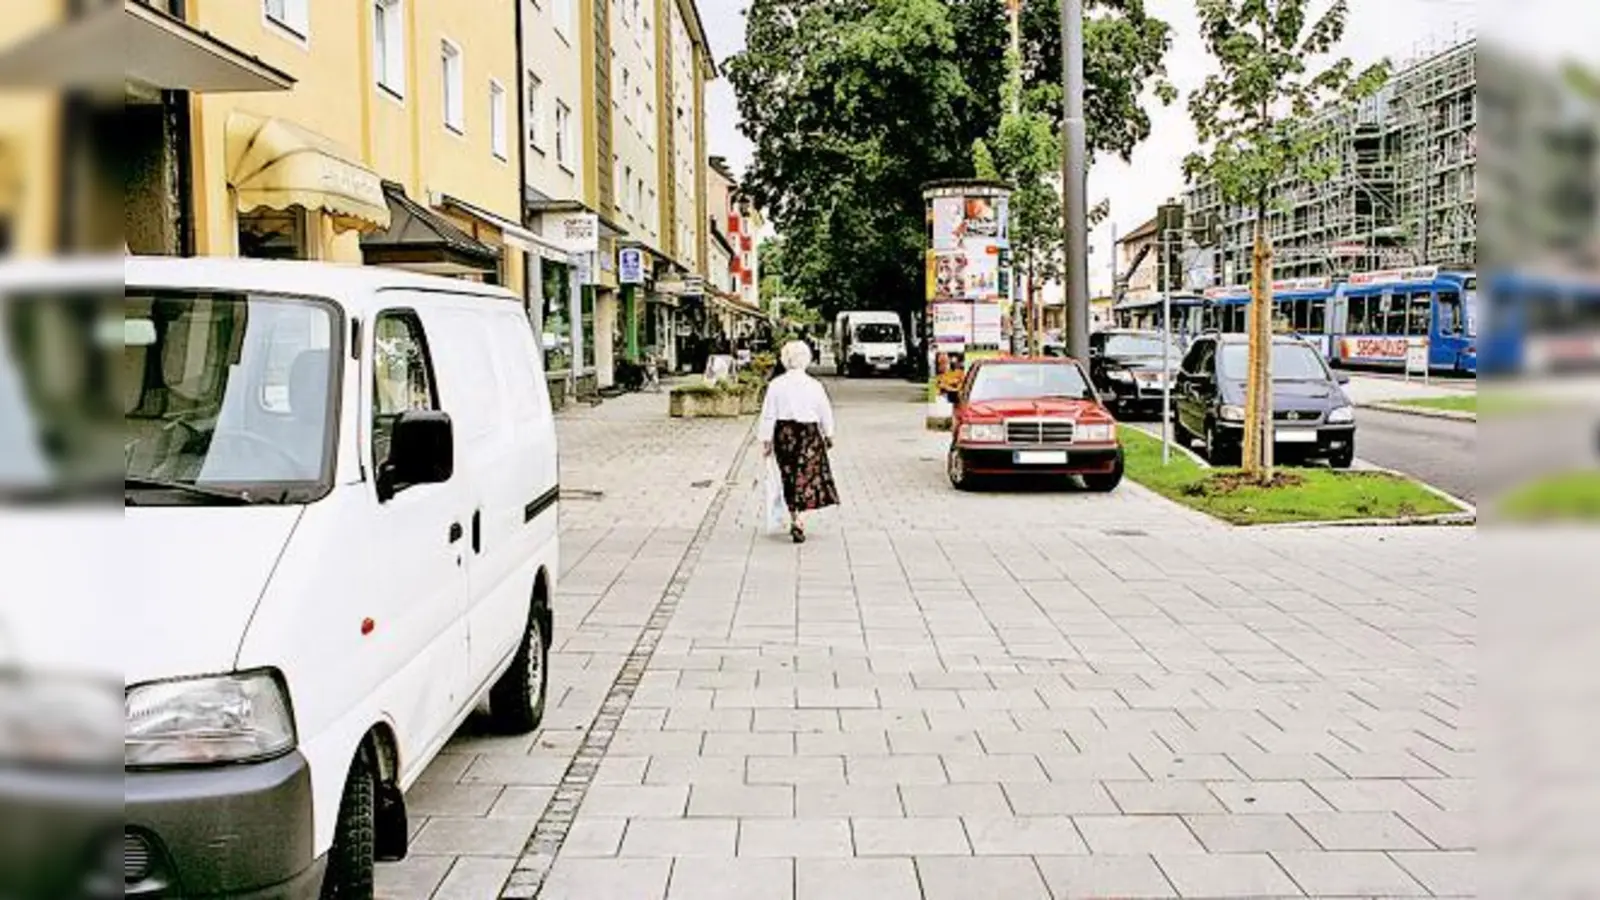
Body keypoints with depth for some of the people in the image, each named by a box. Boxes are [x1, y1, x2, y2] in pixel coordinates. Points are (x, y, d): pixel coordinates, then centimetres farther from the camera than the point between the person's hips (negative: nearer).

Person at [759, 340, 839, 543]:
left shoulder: (776, 385, -6)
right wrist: (828, 435, 19)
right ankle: (799, 521, -13)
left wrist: (766, 440, 4)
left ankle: (795, 519, 25)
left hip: (784, 434, 2)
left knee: (790, 479, 15)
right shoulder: (814, 385, -7)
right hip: (809, 434, -2)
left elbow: (768, 415, -5)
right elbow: (826, 414, 3)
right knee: (806, 479, 1)